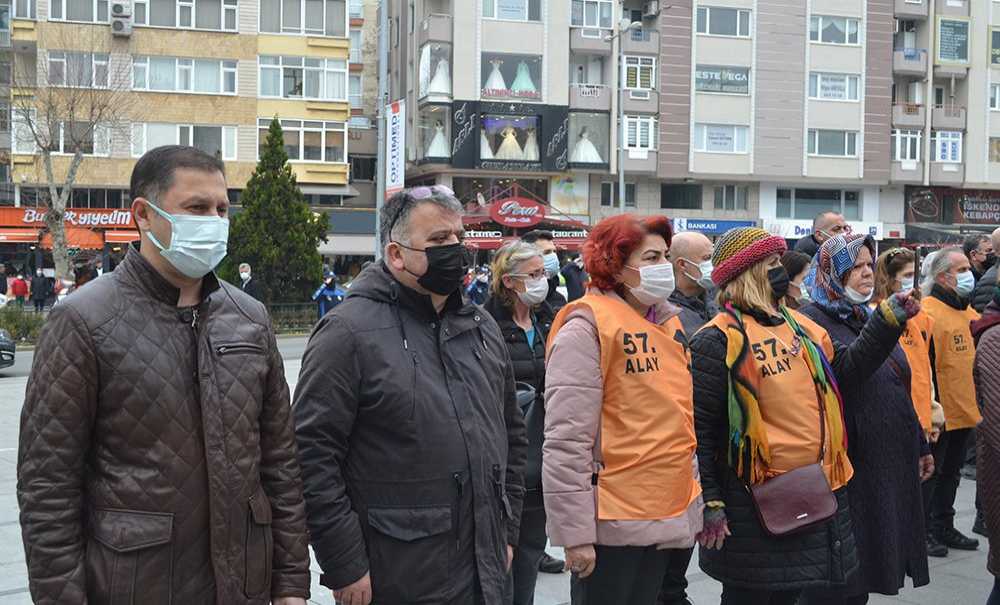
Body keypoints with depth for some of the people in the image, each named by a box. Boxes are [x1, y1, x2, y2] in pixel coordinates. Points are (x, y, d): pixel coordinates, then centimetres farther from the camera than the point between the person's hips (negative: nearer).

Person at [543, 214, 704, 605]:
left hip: (670, 515, 8)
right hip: (613, 525, -8)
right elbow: (566, 440, -19)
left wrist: (695, 499, 20)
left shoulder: (668, 324, 11)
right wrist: (574, 532, -20)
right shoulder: (588, 326, -14)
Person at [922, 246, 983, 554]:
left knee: (951, 471, 18)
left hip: (965, 411, 9)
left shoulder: (969, 312, 12)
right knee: (931, 473, 3)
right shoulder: (928, 312, -17)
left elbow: (980, 354, 22)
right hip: (939, 413, -8)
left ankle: (943, 526, 30)